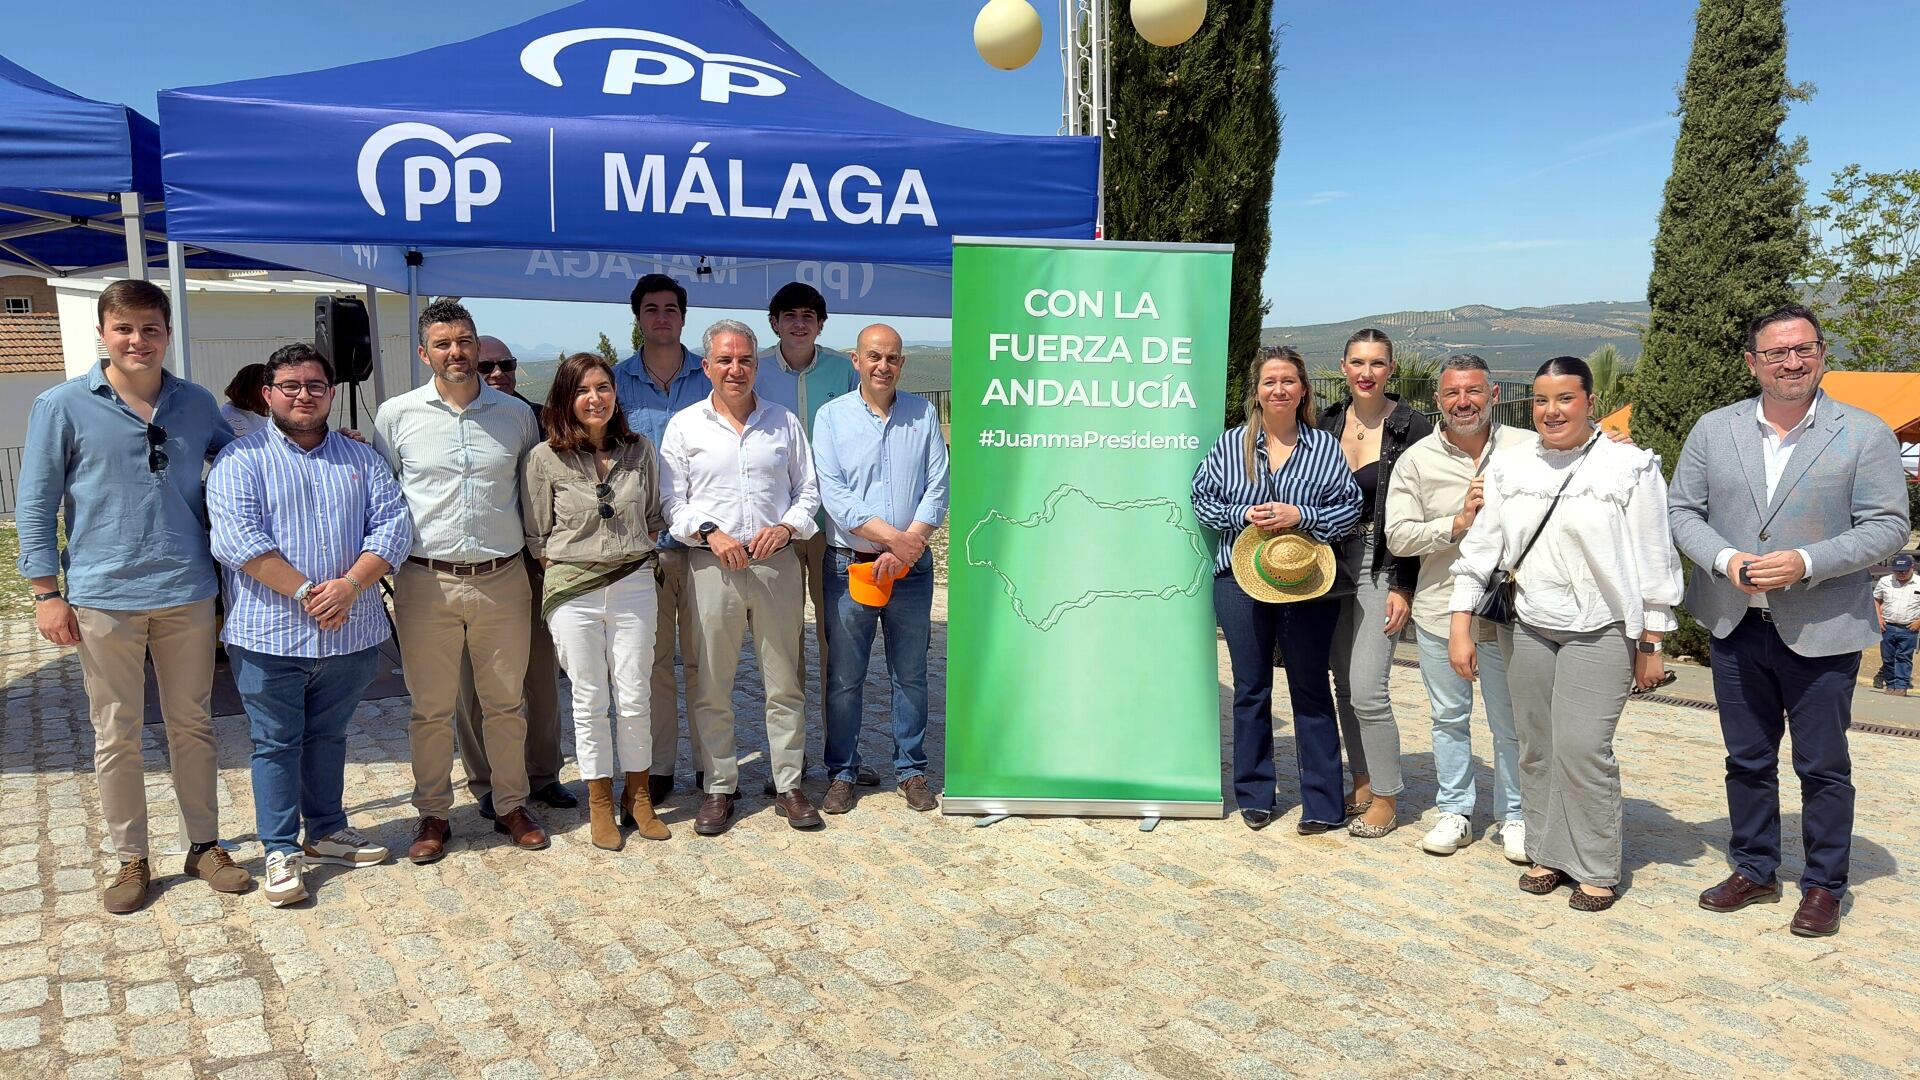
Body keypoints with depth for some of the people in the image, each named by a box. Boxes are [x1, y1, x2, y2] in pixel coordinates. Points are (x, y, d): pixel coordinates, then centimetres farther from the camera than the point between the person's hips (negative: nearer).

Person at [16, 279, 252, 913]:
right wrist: (47, 593, -5)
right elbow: (35, 505, 0)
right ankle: (131, 860, 20)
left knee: (192, 725, 11)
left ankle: (205, 846, 24)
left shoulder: (196, 404, 6)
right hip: (104, 598, -2)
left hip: (187, 594, 2)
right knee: (116, 734, 7)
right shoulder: (62, 407, -2)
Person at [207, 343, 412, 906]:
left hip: (350, 632, 3)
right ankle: (281, 851, 15)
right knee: (276, 743, 5)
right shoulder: (241, 460, -1)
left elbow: (392, 525, 0)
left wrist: (349, 585, -15)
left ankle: (327, 832, 30)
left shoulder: (362, 458, 11)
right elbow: (238, 538, -13)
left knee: (328, 736, 17)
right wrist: (305, 592, -19)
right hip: (270, 633, -3)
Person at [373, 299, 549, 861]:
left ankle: (511, 805, 24)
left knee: (505, 703, 10)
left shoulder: (516, 414, 6)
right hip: (427, 583, -1)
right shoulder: (396, 414, 2)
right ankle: (433, 814, 21)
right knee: (430, 708, 7)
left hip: (502, 581, 1)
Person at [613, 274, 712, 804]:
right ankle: (658, 767, 18)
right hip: (641, 542, 1)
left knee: (703, 656, 5)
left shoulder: (713, 378, 5)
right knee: (652, 658, 7)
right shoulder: (617, 382, 6)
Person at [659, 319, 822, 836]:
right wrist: (710, 533, -13)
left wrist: (786, 527, -6)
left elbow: (808, 490, 12)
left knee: (785, 683, 6)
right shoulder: (684, 425, 5)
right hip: (712, 566, -1)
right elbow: (671, 501, 3)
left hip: (777, 564, 1)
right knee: (712, 687, 4)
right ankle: (719, 787, 17)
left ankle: (788, 784, 17)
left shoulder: (784, 421, 10)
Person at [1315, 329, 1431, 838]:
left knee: (1366, 689, -10)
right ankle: (1362, 783, 25)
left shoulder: (1411, 428, -8)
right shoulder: (1327, 423, 8)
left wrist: (1404, 587, -13)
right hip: (1334, 562, 6)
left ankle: (1386, 796, 7)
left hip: (1384, 567, -5)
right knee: (1344, 686, 10)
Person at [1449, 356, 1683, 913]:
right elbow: (1480, 547, 6)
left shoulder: (1630, 466, -4)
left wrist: (1651, 645, -2)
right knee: (1537, 748, 8)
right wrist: (1460, 628, 2)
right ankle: (1547, 853, 22)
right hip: (1527, 630, 4)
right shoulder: (1507, 465, 6)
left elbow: (1653, 561, -2)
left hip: (1600, 632, -4)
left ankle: (1596, 869, 7)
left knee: (1581, 747, -9)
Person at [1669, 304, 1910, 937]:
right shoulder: (1713, 430, 4)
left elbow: (1887, 527, -7)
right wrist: (1724, 559, -13)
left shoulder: (1865, 434, -4)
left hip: (1822, 632, -3)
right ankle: (1754, 871, 30)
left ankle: (1823, 885, 24)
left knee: (1823, 766, 8)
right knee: (1747, 759, 15)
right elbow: (1683, 511, 5)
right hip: (1736, 625, 3)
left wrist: (1805, 563, -21)